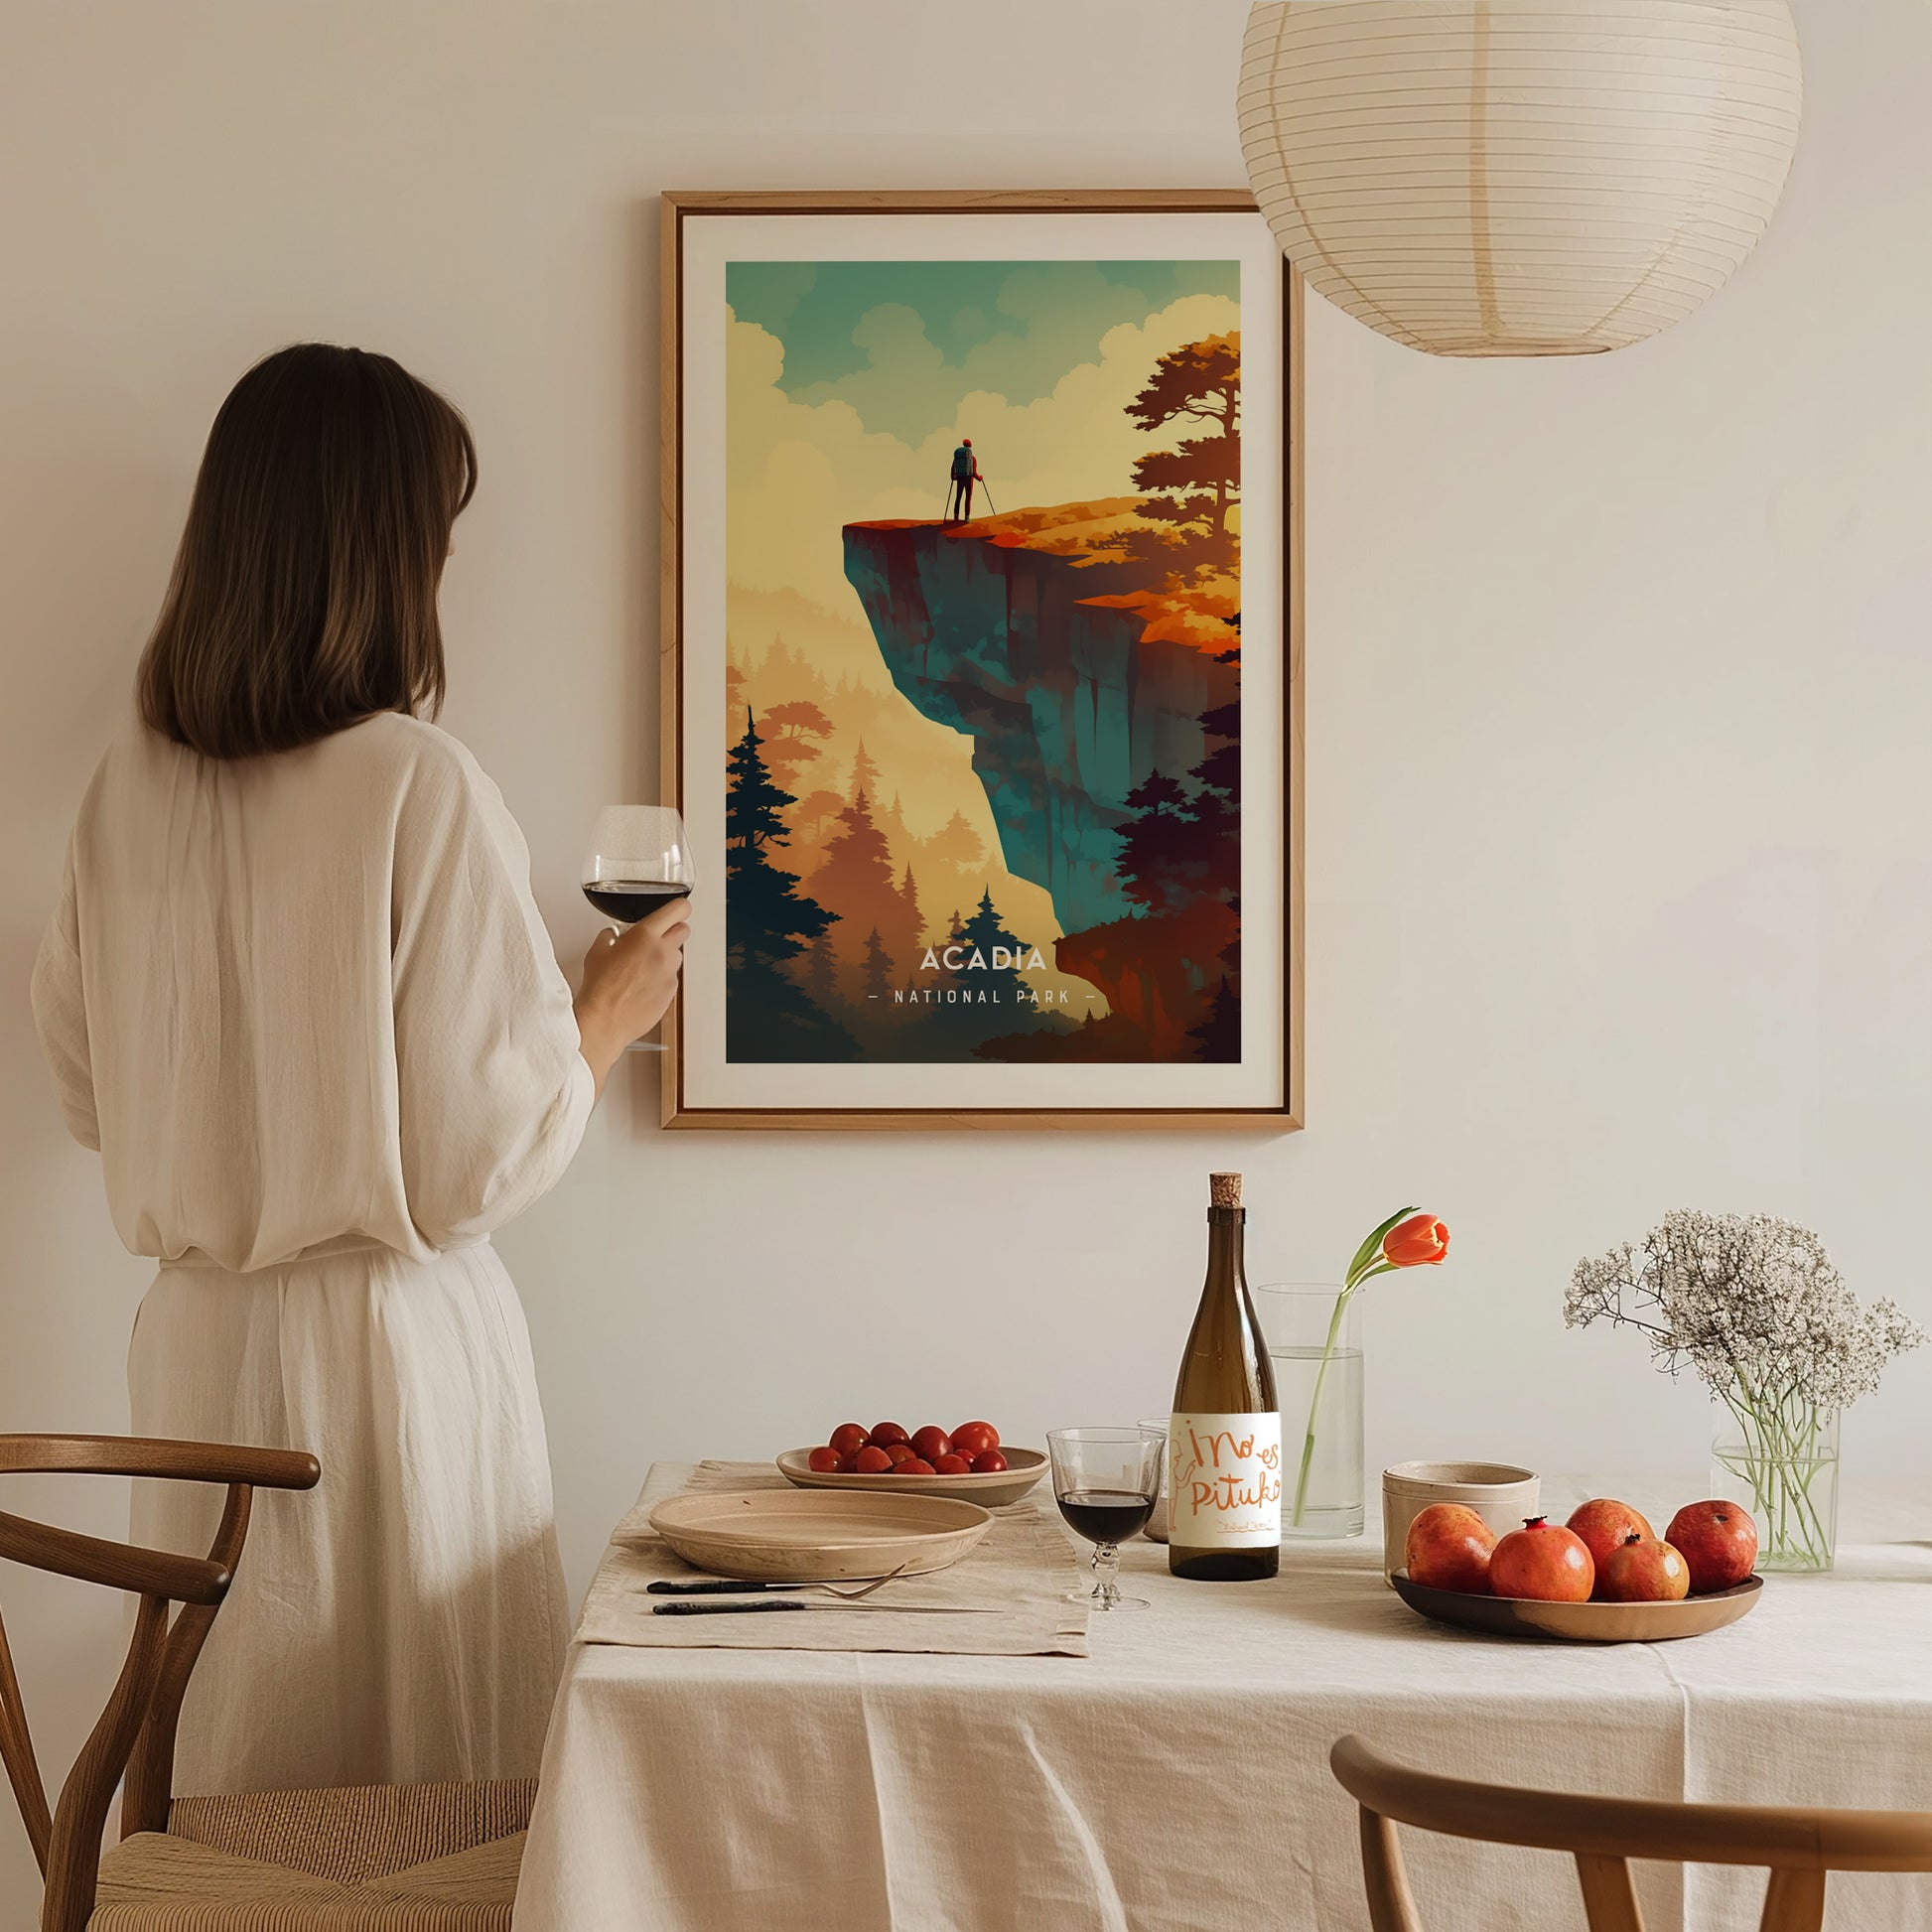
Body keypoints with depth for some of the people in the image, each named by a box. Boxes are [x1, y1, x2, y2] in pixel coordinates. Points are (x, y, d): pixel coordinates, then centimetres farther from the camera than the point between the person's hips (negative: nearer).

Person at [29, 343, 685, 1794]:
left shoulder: (132, 784, 0)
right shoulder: (421, 788, -16)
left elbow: (89, 1092, 11)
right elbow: (484, 1156, -14)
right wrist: (610, 1013, 2)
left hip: (196, 1343, 6)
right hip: (389, 1343, -6)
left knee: (234, 1777, 15)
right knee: (435, 1813, 6)